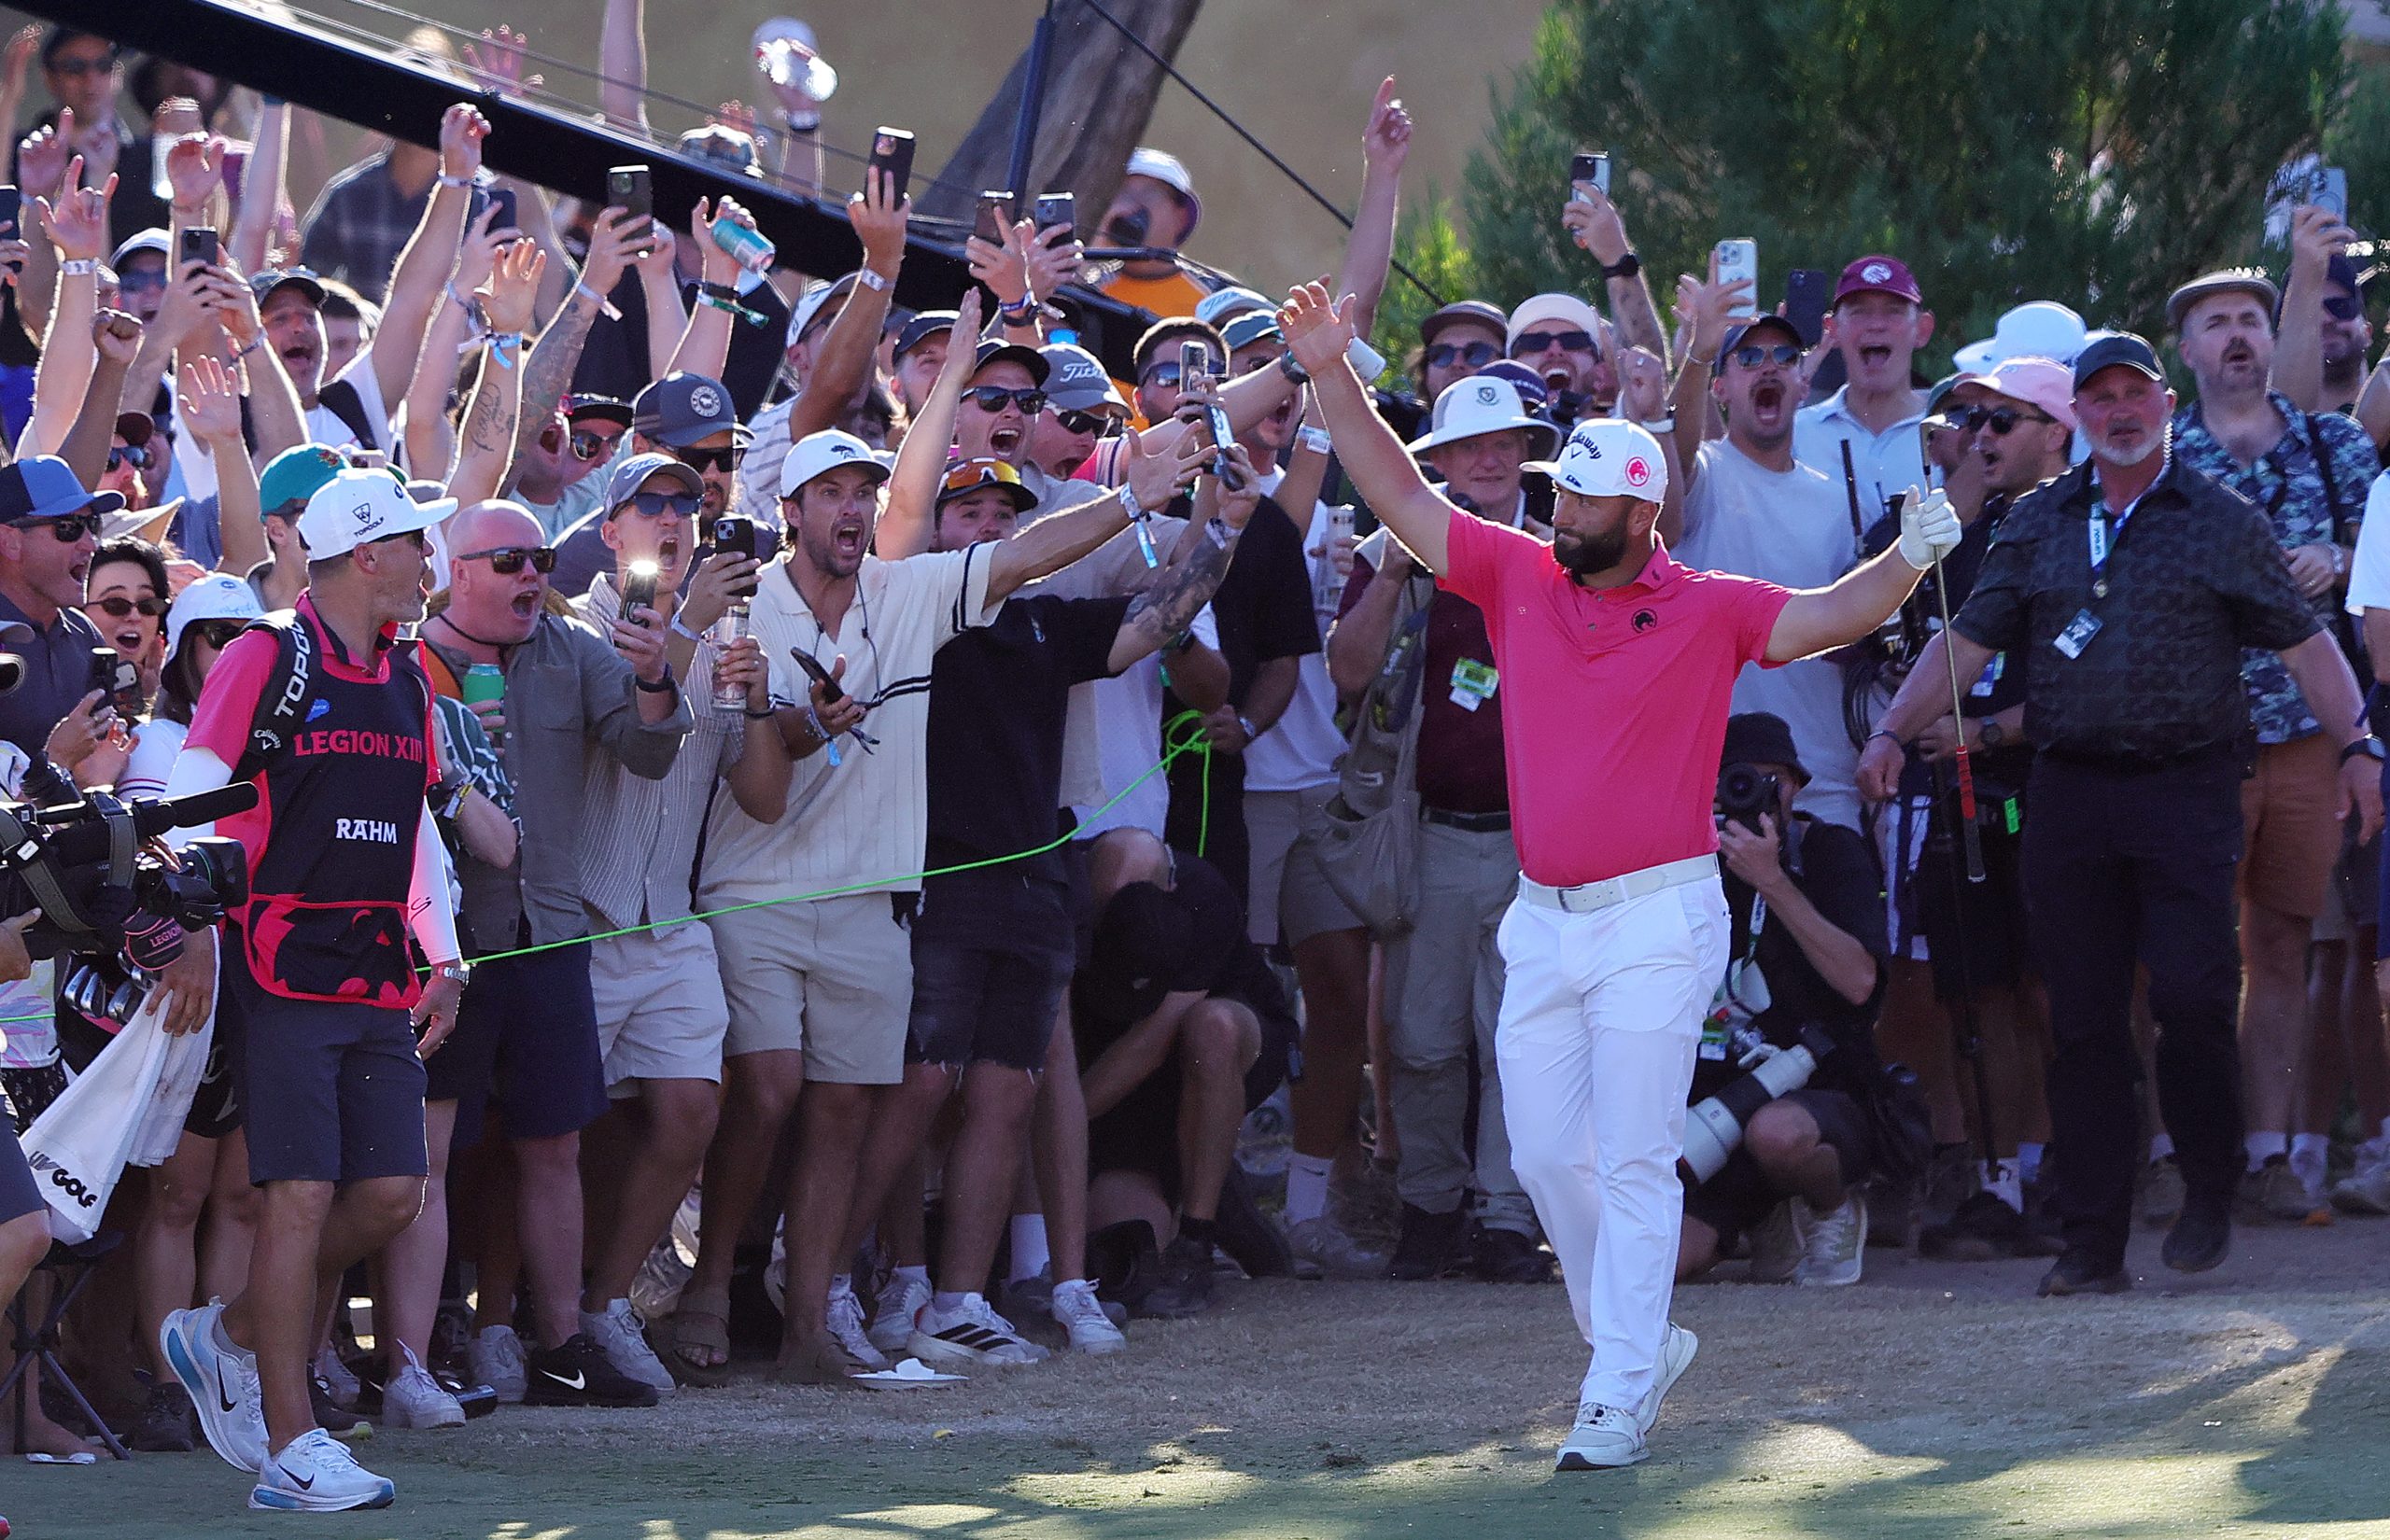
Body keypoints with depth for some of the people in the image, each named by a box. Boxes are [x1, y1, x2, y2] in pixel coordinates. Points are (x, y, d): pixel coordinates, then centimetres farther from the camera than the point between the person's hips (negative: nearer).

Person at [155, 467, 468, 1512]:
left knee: (391, 1192, 0)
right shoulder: (264, 660, -6)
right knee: (303, 1194, -11)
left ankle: (228, 1338, 21)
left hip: (380, 981, 7)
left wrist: (441, 958, 19)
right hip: (287, 970, -7)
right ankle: (292, 1449, -9)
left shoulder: (406, 680, 17)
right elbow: (189, 805, -9)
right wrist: (196, 941, -15)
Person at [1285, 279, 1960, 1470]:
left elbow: (1828, 616, -12)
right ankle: (1633, 1341, 24)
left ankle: (1619, 1396, -4)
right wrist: (1333, 378, 2)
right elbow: (1401, 497, 9)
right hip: (1543, 919, 5)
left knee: (1633, 1159, -7)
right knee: (1546, 1155, 7)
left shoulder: (1708, 609, -4)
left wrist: (1907, 561, -31)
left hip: (1658, 916, -5)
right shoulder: (1518, 577, 8)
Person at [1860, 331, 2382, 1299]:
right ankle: (2093, 1244, 5)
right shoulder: (2036, 527, 13)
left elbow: (2303, 643, 3)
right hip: (2069, 795, 3)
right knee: (2082, 1023, 2)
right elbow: (1968, 640, 12)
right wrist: (1893, 730, 1)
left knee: (2191, 996, -13)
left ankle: (2209, 1192, 10)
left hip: (2187, 791, -3)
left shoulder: (2223, 524, 5)